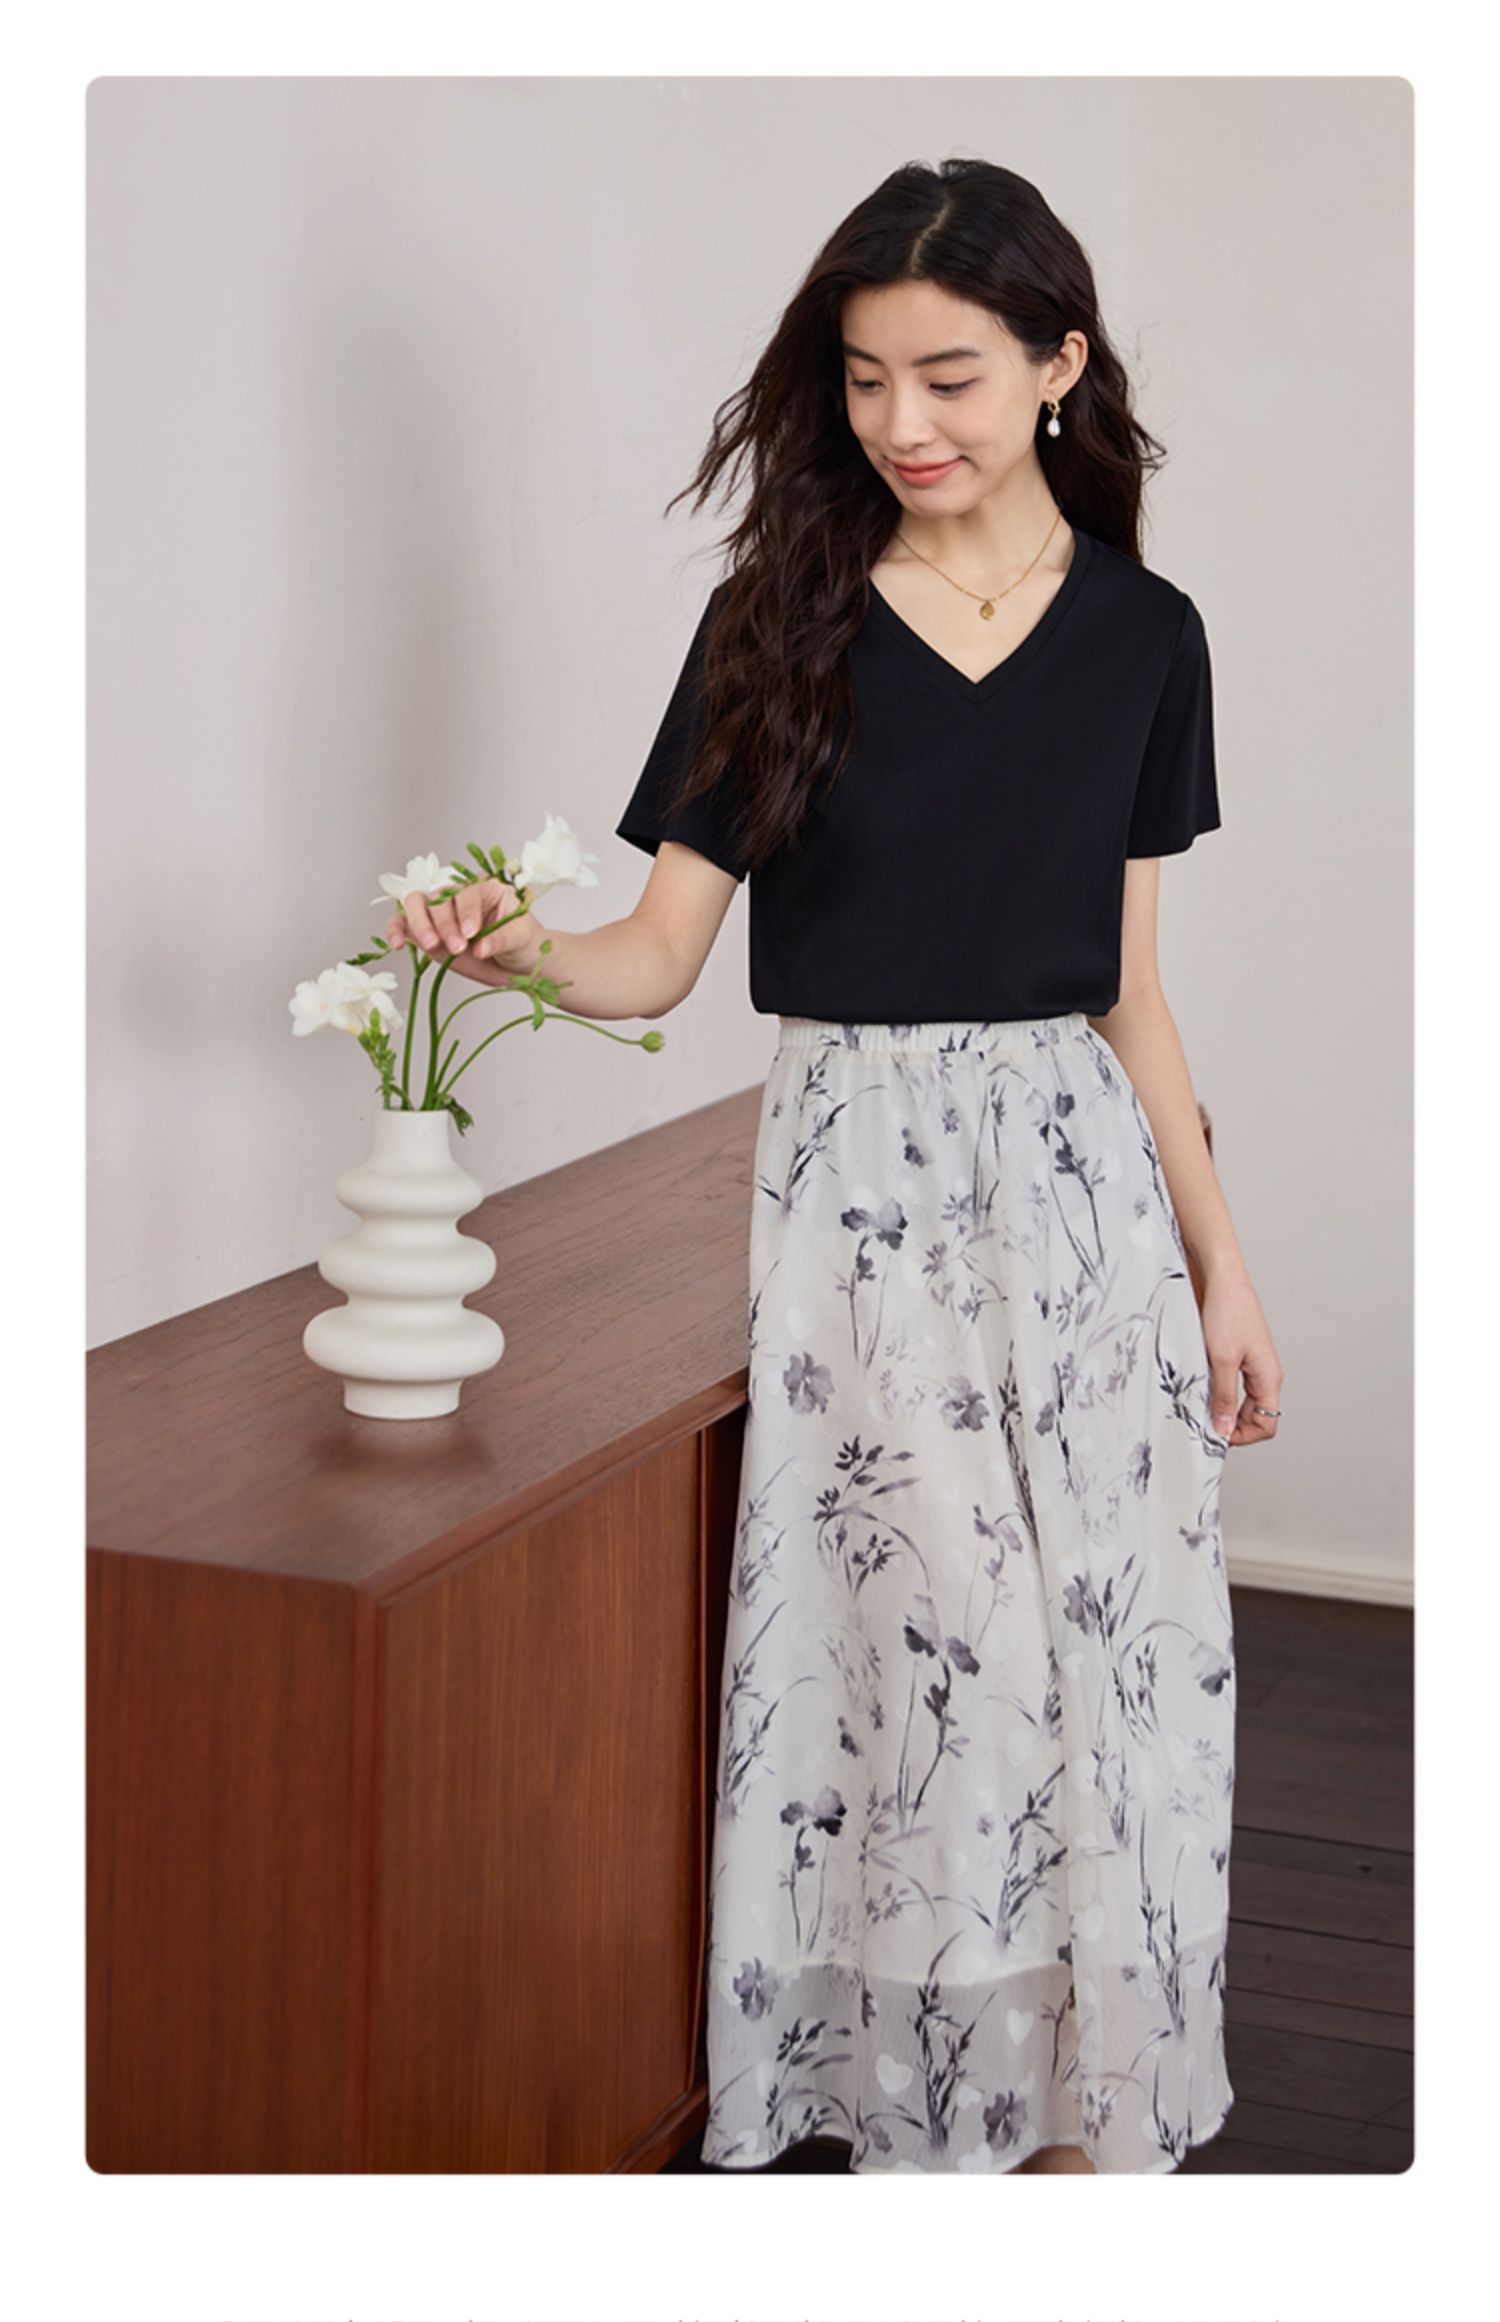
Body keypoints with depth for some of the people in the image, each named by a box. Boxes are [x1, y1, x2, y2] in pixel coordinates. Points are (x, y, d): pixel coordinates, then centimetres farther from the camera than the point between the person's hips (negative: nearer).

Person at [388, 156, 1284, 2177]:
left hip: (1079, 1175, 2)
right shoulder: (783, 622, -1)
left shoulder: (1144, 635, 5)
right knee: (927, 1650, -2)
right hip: (862, 1177, -2)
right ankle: (944, 2107, 17)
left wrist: (1219, 1262, 10)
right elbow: (660, 952, -2)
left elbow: (1128, 989, 10)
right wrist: (524, 949, -24)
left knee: (1123, 1650, 3)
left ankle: (1097, 2107, 20)